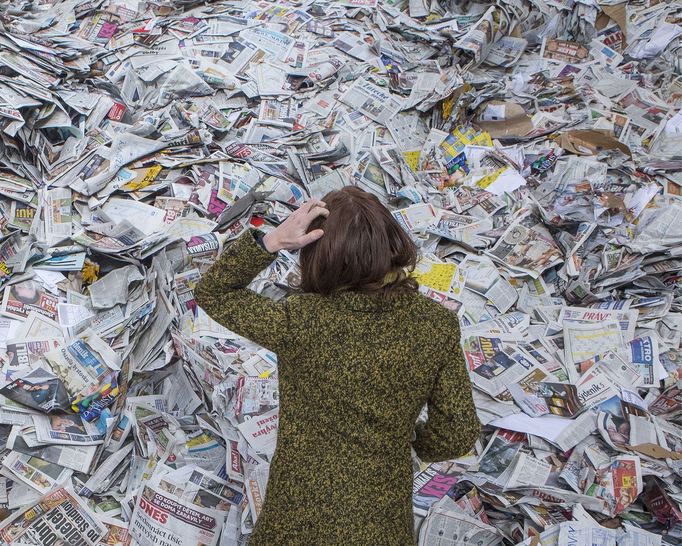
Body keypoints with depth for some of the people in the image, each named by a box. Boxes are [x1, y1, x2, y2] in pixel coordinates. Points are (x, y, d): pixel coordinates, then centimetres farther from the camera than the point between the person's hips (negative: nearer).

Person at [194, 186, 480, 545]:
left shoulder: (302, 323, -26)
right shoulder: (436, 325, -19)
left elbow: (212, 294, -9)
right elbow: (459, 435, -10)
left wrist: (271, 241, -21)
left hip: (300, 513, -2)